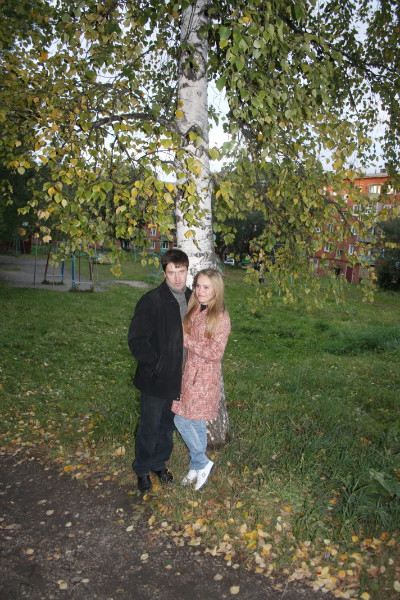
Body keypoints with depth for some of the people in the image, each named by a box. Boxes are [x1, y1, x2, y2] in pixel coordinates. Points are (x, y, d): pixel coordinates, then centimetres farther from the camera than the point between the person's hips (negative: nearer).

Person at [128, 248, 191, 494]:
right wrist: (155, 364, -18)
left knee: (168, 424, 22)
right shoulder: (152, 301, -19)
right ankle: (143, 470, 33)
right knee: (150, 427, 11)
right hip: (156, 380, -5)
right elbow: (136, 339, -17)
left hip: (179, 378, 6)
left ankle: (160, 462, 43)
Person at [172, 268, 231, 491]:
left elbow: (215, 353, -20)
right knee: (181, 420, 12)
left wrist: (186, 339, -19)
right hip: (189, 371, 7)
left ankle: (200, 464, 22)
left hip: (205, 376, -7)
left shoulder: (221, 318, -16)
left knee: (195, 422, -2)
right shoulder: (193, 310, 5)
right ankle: (199, 466, 29)